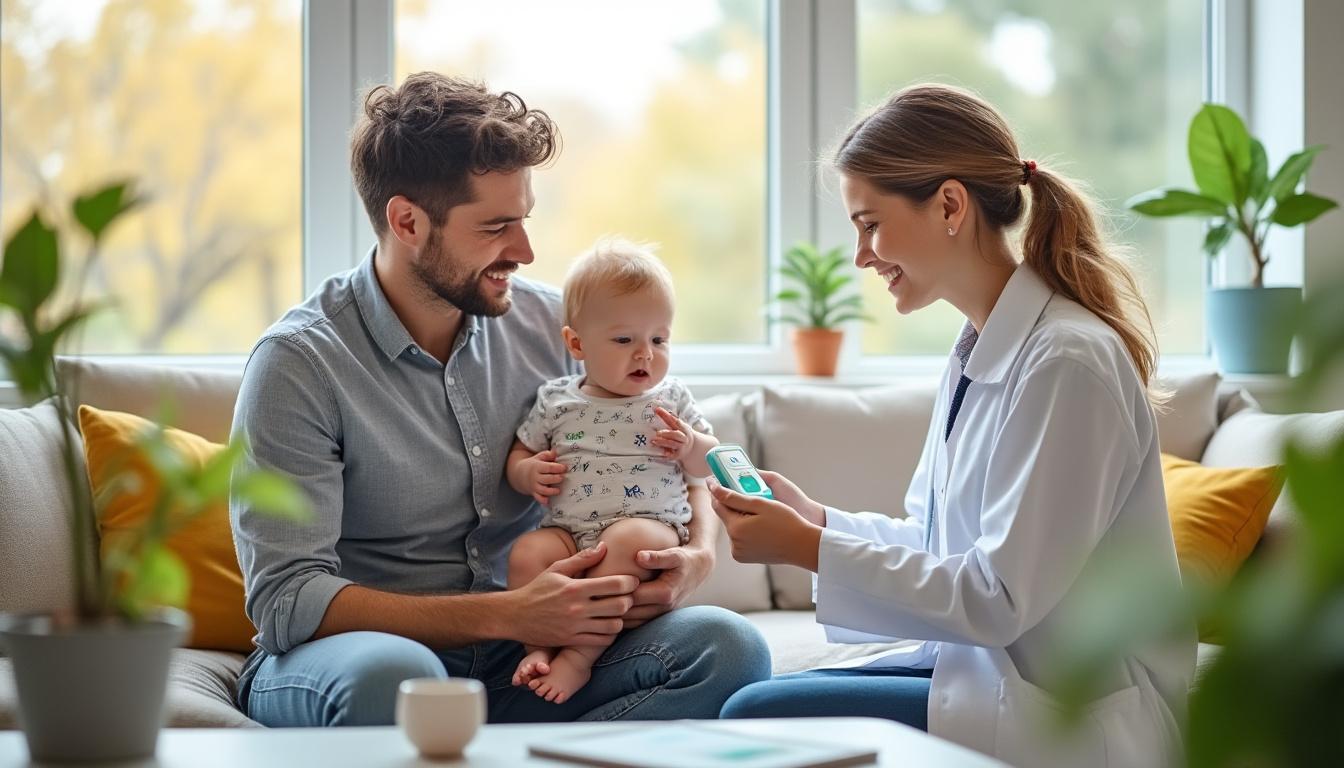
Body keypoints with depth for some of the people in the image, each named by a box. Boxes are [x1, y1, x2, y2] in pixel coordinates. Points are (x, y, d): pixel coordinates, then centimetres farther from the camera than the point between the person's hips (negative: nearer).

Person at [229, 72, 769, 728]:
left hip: (517, 667, 5)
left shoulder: (549, 323, 4)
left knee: (726, 647, -22)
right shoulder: (299, 363, -11)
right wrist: (510, 615, -25)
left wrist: (697, 553, -9)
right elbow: (287, 599, -18)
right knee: (391, 674, -41)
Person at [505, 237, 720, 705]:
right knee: (528, 552, -27)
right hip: (567, 532, 2)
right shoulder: (556, 402, 11)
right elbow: (519, 457, 20)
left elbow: (707, 466, 12)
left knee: (628, 540, -35)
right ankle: (540, 645, -21)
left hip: (651, 525, -2)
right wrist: (529, 473, -4)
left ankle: (579, 653, -30)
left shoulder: (670, 400, 9)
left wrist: (689, 446, -10)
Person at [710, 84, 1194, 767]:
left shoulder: (1065, 363, -20)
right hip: (988, 660, 9)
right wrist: (816, 518, 0)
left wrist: (809, 549, -17)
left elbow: (997, 600, -21)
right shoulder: (979, 351, 10)